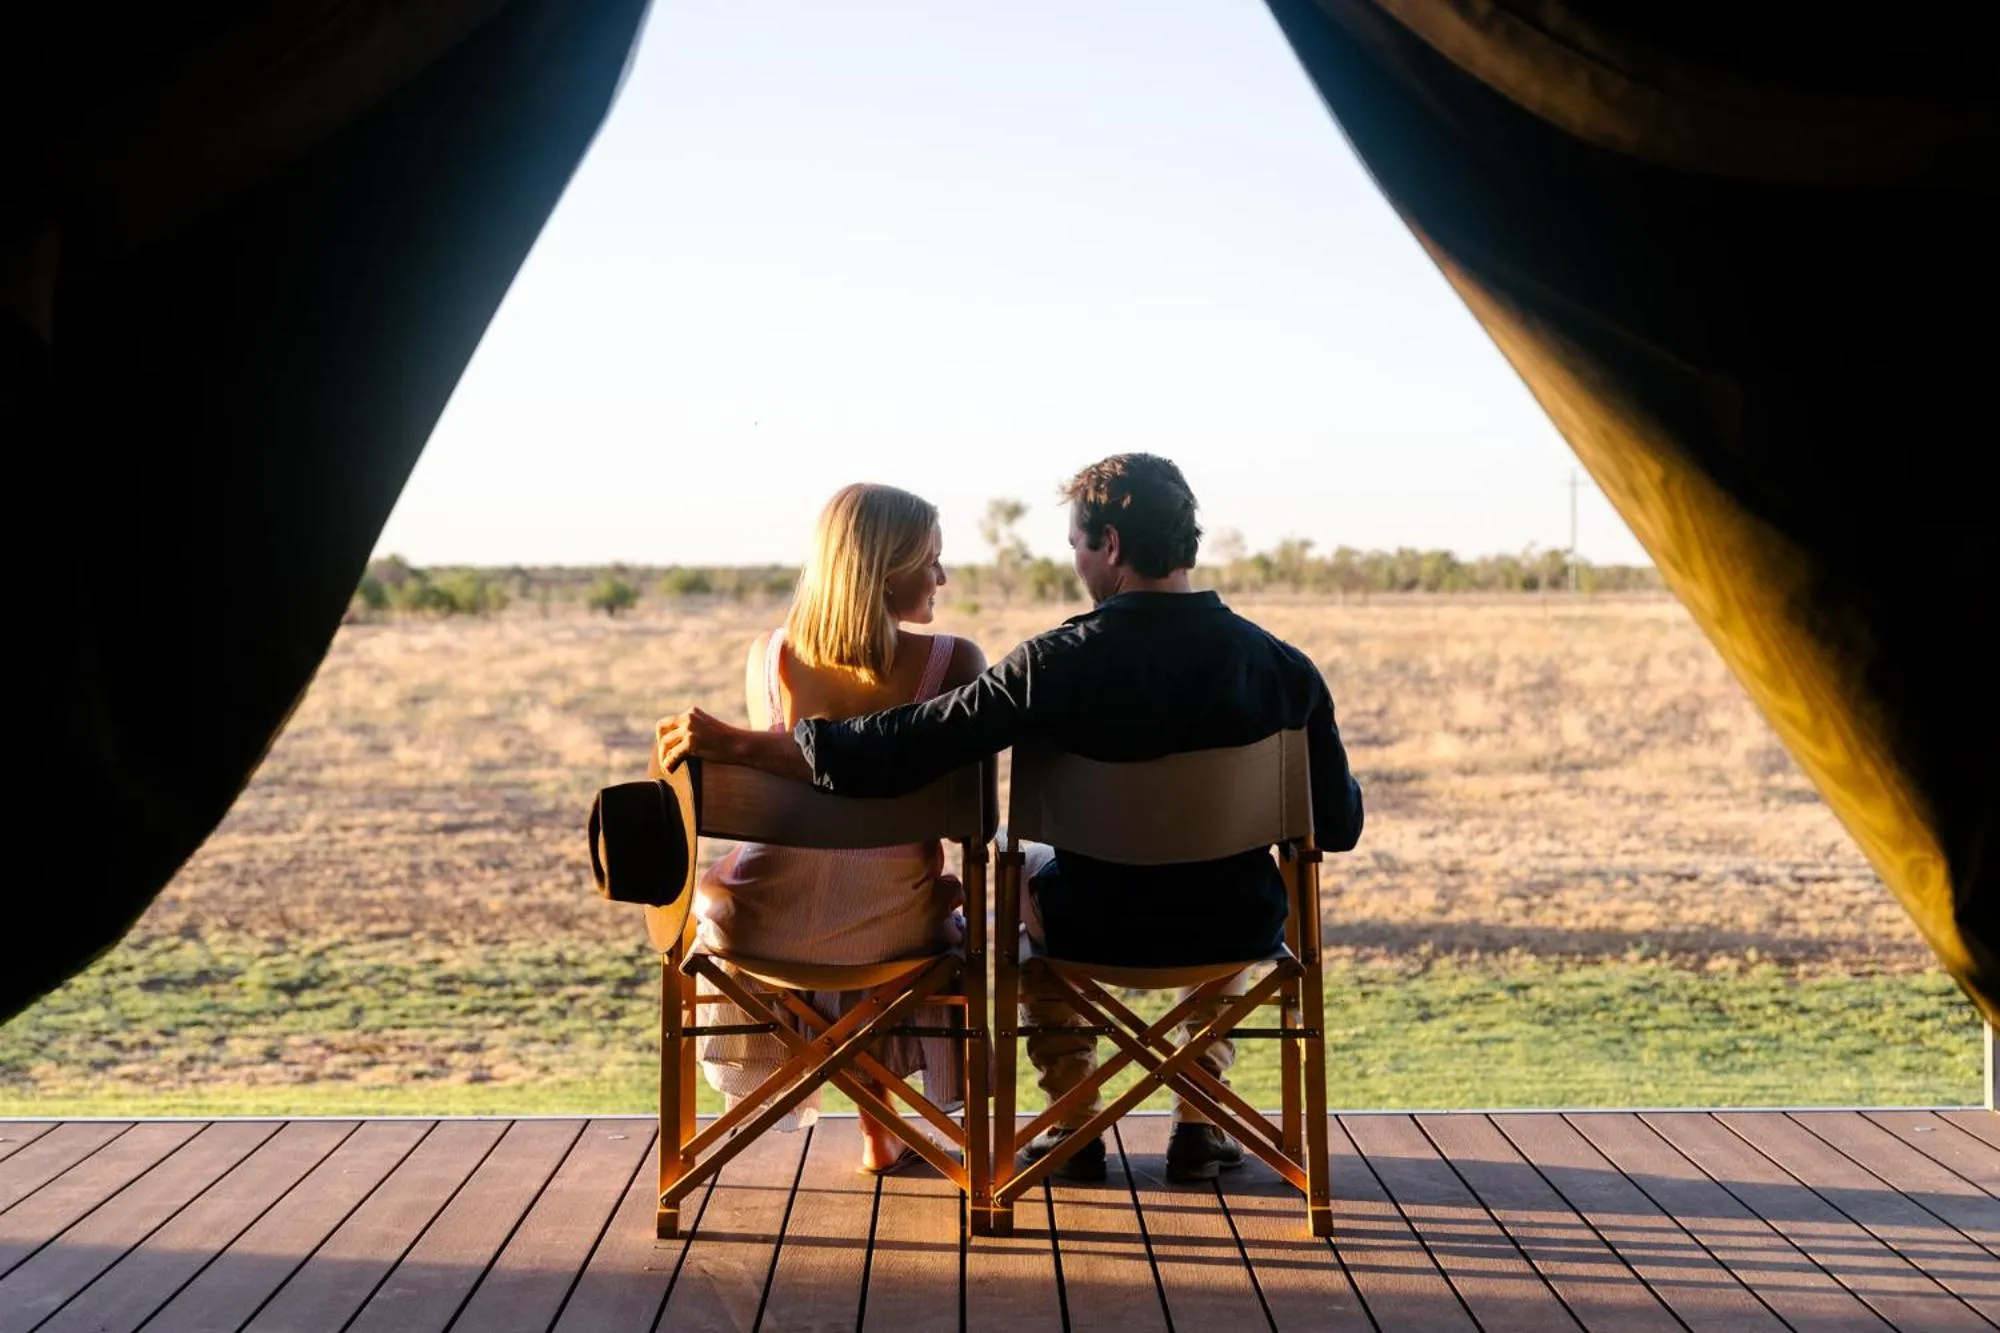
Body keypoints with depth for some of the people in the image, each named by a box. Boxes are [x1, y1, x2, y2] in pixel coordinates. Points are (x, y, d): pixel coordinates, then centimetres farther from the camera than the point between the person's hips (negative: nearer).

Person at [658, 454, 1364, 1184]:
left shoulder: (1058, 662, -20)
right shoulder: (1282, 665, -14)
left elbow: (899, 750, -22)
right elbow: (1338, 826, -5)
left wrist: (733, 743, -14)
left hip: (1098, 929, -1)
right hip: (1237, 936, 1)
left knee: (1031, 874, 35)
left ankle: (1073, 1124, 33)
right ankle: (1198, 1121, 30)